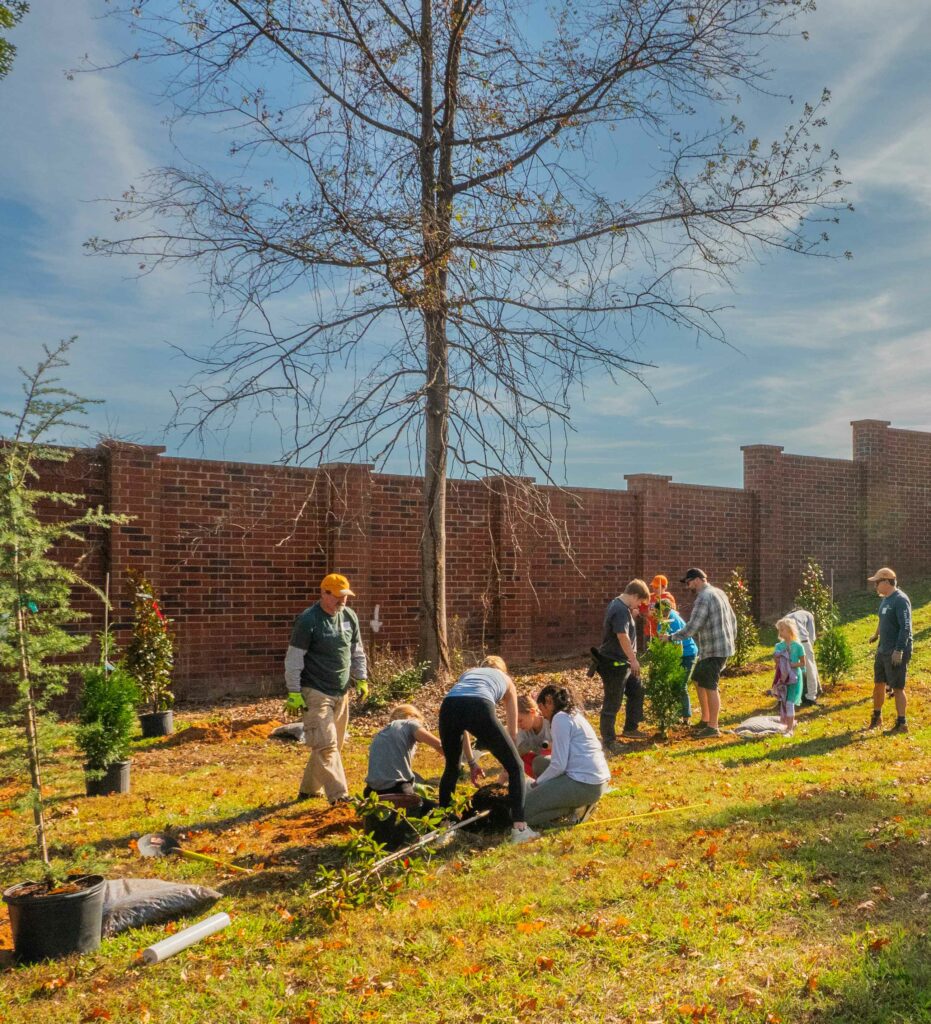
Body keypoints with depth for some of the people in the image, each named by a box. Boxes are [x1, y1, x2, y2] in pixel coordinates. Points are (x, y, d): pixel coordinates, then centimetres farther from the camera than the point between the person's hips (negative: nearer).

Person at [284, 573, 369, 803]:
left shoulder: (349, 617, 7)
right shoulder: (308, 620, -13)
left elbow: (357, 651, 18)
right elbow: (294, 659, -12)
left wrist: (361, 679, 12)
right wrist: (294, 693, -13)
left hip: (341, 693, 7)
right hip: (316, 693, -7)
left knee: (332, 744, 13)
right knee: (325, 745, -12)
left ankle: (309, 789, 28)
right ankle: (338, 794, -13)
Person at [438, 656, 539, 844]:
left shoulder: (467, 673, 43)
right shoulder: (506, 679, 37)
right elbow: (512, 731, 38)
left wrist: (471, 762, 45)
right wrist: (507, 761, 49)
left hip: (448, 707, 3)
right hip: (479, 708, -3)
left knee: (451, 768, 29)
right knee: (515, 766, 14)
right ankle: (519, 827, 6)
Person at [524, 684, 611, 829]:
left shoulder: (560, 718, -10)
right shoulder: (573, 714, 18)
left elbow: (559, 765, -13)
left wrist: (538, 783, 0)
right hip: (597, 780, 10)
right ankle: (578, 801, 9)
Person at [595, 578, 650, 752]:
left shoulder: (620, 606, 11)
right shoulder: (620, 610, -22)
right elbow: (623, 637, -28)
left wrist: (632, 617, 9)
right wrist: (633, 659, -22)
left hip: (623, 662, 11)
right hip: (614, 664, -11)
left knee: (637, 691, 21)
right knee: (612, 703, -3)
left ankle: (630, 728, 35)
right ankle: (608, 740, 6)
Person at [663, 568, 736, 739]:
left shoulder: (703, 597, -17)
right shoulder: (719, 592, 13)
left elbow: (692, 627, -22)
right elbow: (733, 619, 18)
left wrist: (671, 637, -14)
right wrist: (731, 640, 25)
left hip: (713, 650, -10)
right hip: (723, 646, 10)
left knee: (710, 687, -2)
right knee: (699, 680, 17)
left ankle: (713, 727, 6)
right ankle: (705, 720, 23)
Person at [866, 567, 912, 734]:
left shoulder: (900, 600, -18)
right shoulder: (885, 599, 11)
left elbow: (905, 627, -24)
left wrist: (899, 651, -27)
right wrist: (877, 634, 37)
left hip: (897, 652, -9)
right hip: (883, 650, 9)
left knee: (897, 687, -2)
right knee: (879, 684, 16)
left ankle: (902, 724, 9)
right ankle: (876, 718, 30)